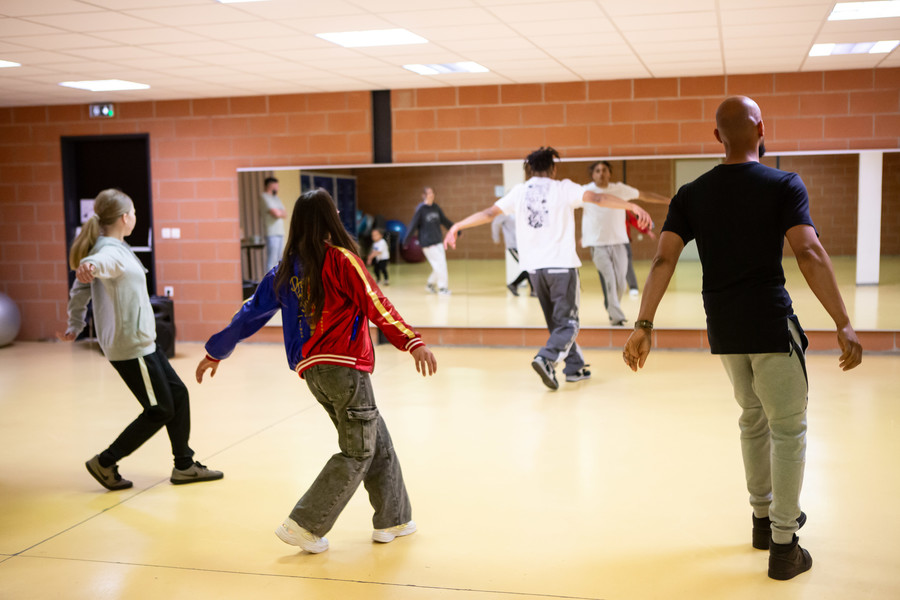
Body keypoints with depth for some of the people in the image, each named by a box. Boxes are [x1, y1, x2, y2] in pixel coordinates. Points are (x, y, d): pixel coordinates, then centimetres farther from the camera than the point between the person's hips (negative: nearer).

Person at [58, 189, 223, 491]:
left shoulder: (114, 247, 11)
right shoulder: (112, 252, -18)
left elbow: (80, 291, 19)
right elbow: (96, 262, -44)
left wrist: (75, 326, 24)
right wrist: (87, 267, -66)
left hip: (142, 342, 10)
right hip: (130, 347, -10)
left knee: (177, 393, 13)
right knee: (159, 410, -1)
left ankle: (184, 465, 23)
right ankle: (105, 463, 11)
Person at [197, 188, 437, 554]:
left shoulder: (286, 269, 10)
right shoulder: (340, 259, -7)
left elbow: (251, 313, 13)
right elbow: (375, 306, -14)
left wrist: (216, 352, 22)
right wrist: (412, 341, -17)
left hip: (311, 369, 7)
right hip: (344, 365, -7)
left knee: (377, 441, 17)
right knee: (357, 452, 3)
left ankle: (392, 520, 22)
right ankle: (304, 526, 1)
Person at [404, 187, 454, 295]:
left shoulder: (435, 207, 9)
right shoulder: (420, 209, -8)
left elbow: (445, 221, 20)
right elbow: (413, 225, -8)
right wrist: (406, 240, -8)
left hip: (438, 241, 6)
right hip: (427, 243, -6)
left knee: (439, 265, 6)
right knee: (439, 264, -8)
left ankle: (431, 284, 23)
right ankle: (442, 287, 2)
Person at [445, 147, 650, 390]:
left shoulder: (519, 191, 8)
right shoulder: (563, 188, -1)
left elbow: (489, 213, 7)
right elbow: (597, 198, -12)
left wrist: (457, 226, 16)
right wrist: (632, 206, -14)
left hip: (534, 267, 5)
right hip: (561, 264, -5)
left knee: (556, 322, 18)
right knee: (567, 323, -2)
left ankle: (575, 367, 24)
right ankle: (546, 358, -24)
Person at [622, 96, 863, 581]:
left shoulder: (691, 195, 4)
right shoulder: (784, 186, -7)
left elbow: (664, 259, -5)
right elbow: (809, 254, -17)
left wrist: (643, 325, -7)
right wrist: (844, 325, -17)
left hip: (722, 328, 5)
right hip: (771, 324, -4)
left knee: (754, 419, 23)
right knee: (788, 428, 6)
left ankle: (764, 518, 35)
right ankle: (783, 546, 7)